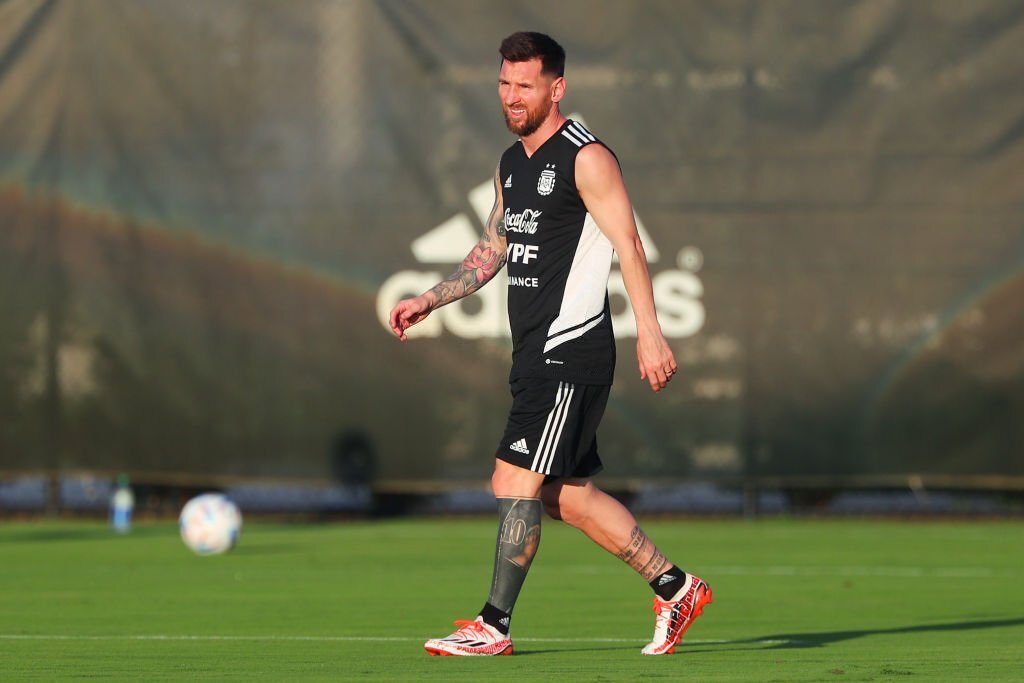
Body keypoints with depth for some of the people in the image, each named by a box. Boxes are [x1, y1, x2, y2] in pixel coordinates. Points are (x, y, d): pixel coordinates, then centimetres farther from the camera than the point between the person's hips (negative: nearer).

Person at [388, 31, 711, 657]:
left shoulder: (586, 158, -9)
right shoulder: (512, 164, 17)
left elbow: (628, 244, -15)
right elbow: (492, 250, 27)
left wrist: (650, 334, -21)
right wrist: (428, 301, 21)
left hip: (571, 353, -9)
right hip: (536, 355, 9)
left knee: (515, 485, -11)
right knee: (569, 495, 9)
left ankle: (494, 627, -6)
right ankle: (675, 587, 19)